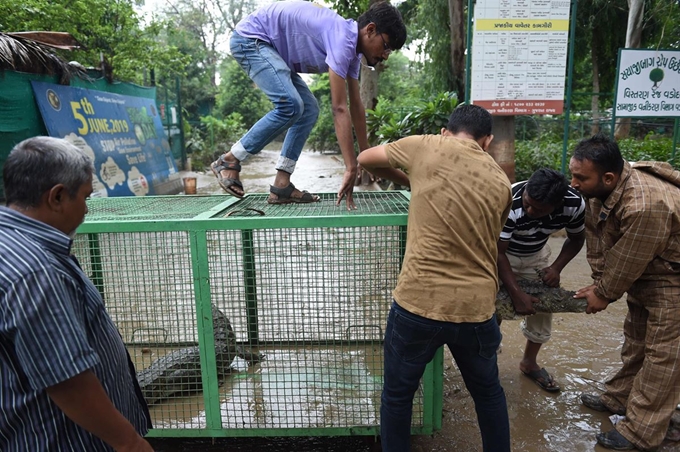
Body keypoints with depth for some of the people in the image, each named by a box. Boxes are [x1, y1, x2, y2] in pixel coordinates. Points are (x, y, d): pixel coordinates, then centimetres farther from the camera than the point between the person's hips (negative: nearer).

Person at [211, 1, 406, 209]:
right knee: (291, 105, -26)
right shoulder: (343, 39, -28)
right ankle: (229, 160, -12)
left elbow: (356, 106, 7)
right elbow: (339, 109, -34)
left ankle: (281, 185, -1)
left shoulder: (352, 46, 3)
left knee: (309, 109, 2)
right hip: (250, 38, -10)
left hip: (272, 47, 10)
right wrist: (351, 168, -34)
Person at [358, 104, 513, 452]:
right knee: (488, 391, 30)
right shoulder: (501, 182, 9)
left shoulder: (427, 147, -1)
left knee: (397, 395, 21)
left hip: (418, 303, -3)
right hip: (476, 307, 4)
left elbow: (364, 159, 14)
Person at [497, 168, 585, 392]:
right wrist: (516, 294, -33)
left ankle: (529, 362, 29)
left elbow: (576, 239, -5)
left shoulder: (574, 204, -26)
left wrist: (556, 267, -19)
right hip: (502, 254, -3)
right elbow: (498, 252, -30)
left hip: (537, 255, 4)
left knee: (543, 308, 8)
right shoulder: (510, 202, -38)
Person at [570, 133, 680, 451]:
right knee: (635, 339, 20)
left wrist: (603, 294, -14)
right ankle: (620, 398, 38)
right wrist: (598, 282, -5)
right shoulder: (600, 190, -14)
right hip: (642, 272, 9)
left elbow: (627, 264, -28)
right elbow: (597, 239, -4)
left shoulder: (645, 206, -40)